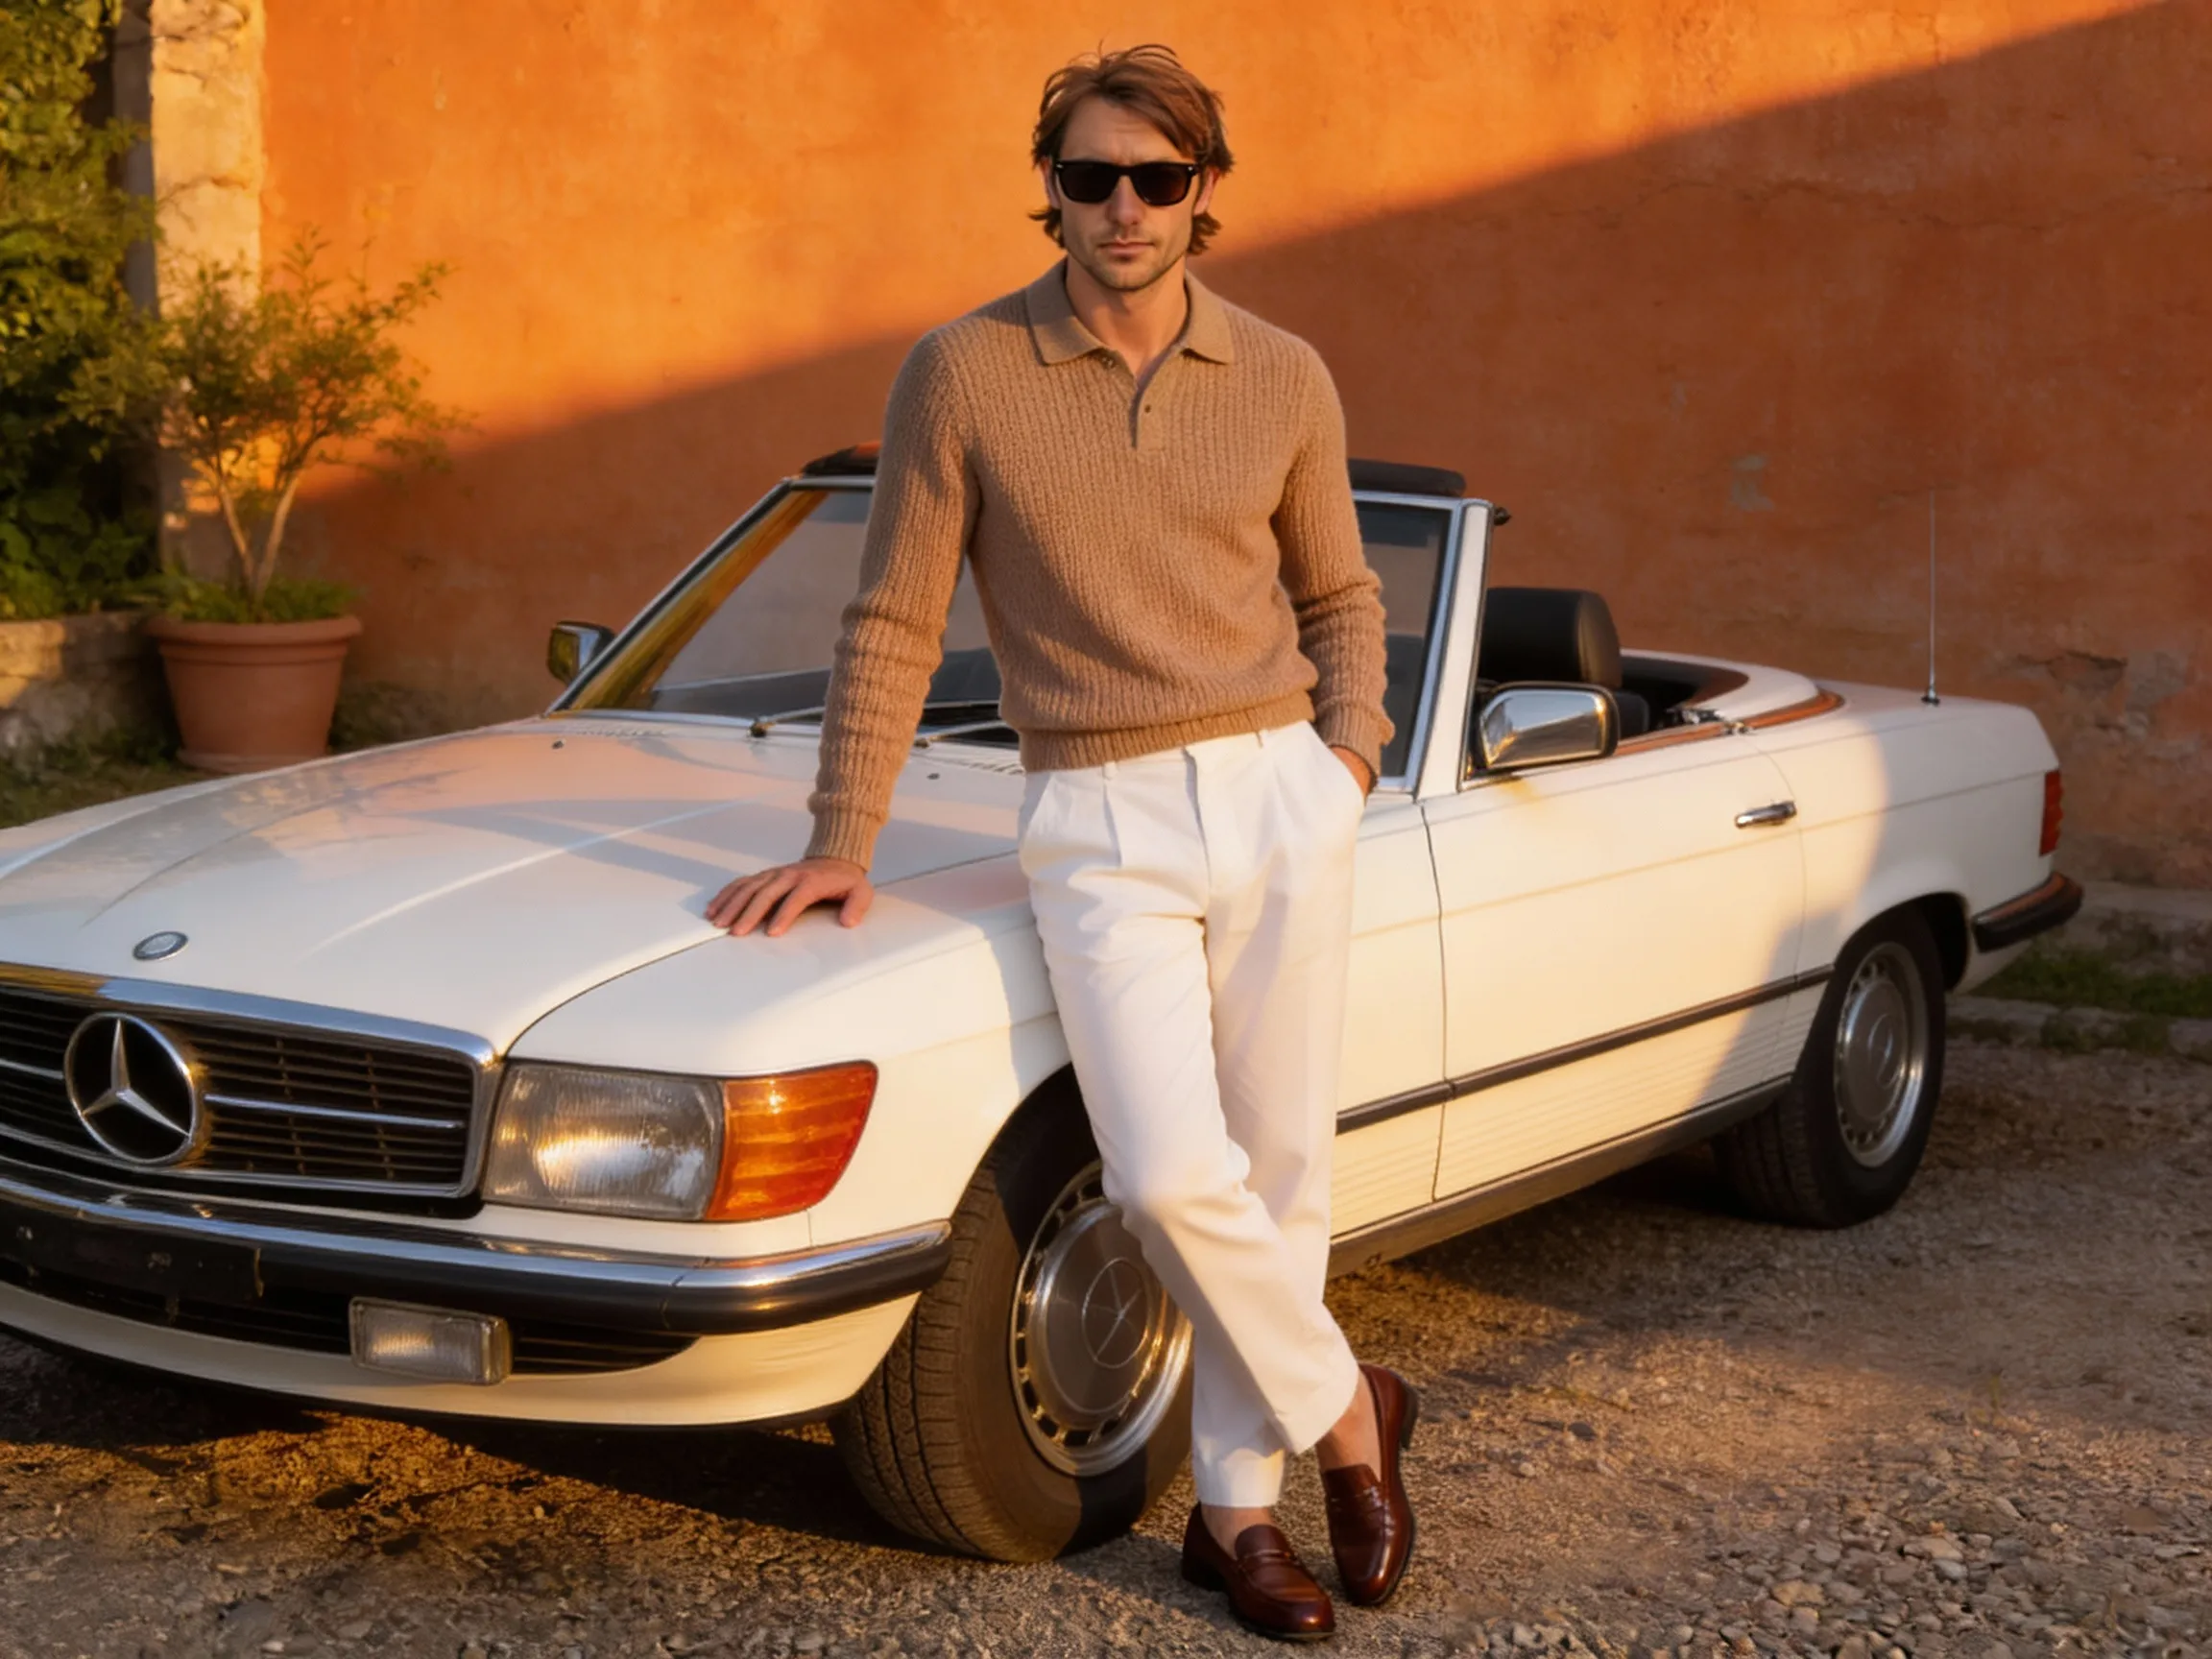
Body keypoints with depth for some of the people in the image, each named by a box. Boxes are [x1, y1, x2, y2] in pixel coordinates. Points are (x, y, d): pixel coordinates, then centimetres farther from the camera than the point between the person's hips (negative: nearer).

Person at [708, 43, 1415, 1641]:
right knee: (1170, 1179, -16)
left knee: (1276, 1175, 3)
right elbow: (892, 627, 2)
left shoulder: (1283, 378, 5)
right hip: (1100, 829, -2)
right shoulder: (965, 373, -2)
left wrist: (1350, 757, 4)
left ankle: (1236, 1502, 19)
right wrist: (843, 843, -1)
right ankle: (1345, 1412, 9)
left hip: (1280, 799, 2)